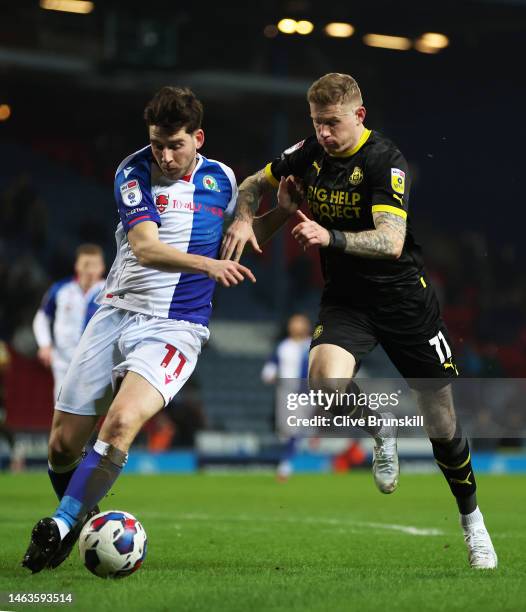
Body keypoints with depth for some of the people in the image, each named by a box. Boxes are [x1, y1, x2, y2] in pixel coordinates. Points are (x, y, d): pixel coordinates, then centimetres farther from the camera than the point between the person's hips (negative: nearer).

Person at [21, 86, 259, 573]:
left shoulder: (221, 179, 4)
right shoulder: (134, 172, -4)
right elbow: (146, 246, -19)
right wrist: (208, 264, -35)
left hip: (176, 328, -1)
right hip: (116, 313, 1)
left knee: (121, 423, -28)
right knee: (63, 445, 1)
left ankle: (61, 526, -18)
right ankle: (82, 517, 31)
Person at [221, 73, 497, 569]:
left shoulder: (384, 161, -17)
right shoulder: (310, 153, -2)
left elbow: (391, 242, -28)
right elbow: (253, 184, 14)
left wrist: (331, 237, -43)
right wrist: (244, 218, -8)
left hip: (402, 297, -3)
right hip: (344, 299, 3)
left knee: (441, 422, 3)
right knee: (325, 382, -30)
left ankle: (471, 519, 28)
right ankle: (380, 430, 5)